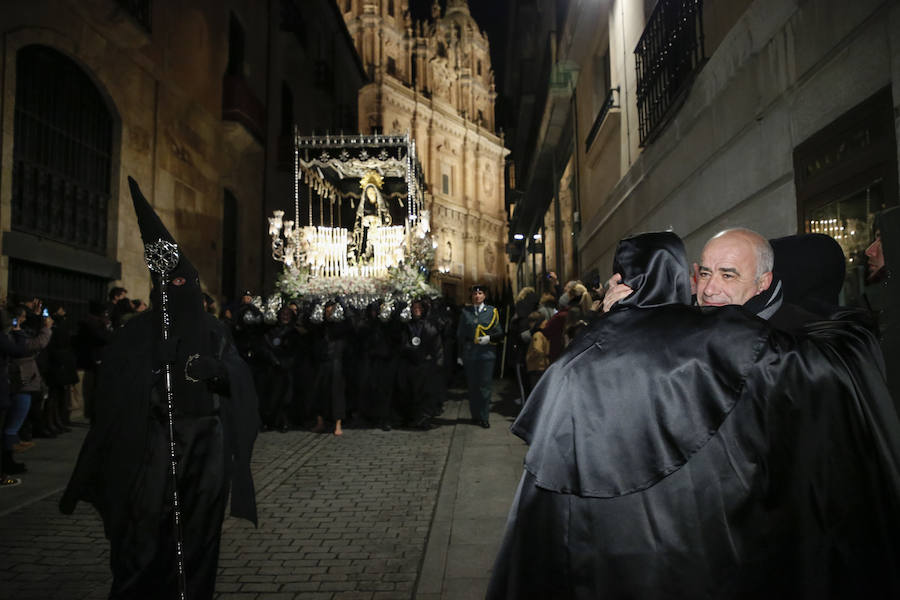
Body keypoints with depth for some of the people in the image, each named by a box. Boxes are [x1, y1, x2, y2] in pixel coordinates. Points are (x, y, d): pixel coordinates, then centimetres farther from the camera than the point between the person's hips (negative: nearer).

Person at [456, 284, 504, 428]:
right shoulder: (465, 312, 9)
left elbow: (500, 334, 7)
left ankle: (484, 417, 6)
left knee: (485, 385, -1)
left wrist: (489, 338, -13)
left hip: (486, 353, -1)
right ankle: (475, 415, 16)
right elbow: (460, 334, 11)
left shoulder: (492, 311, 7)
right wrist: (460, 354, 7)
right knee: (472, 385, 4)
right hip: (469, 353, 1)